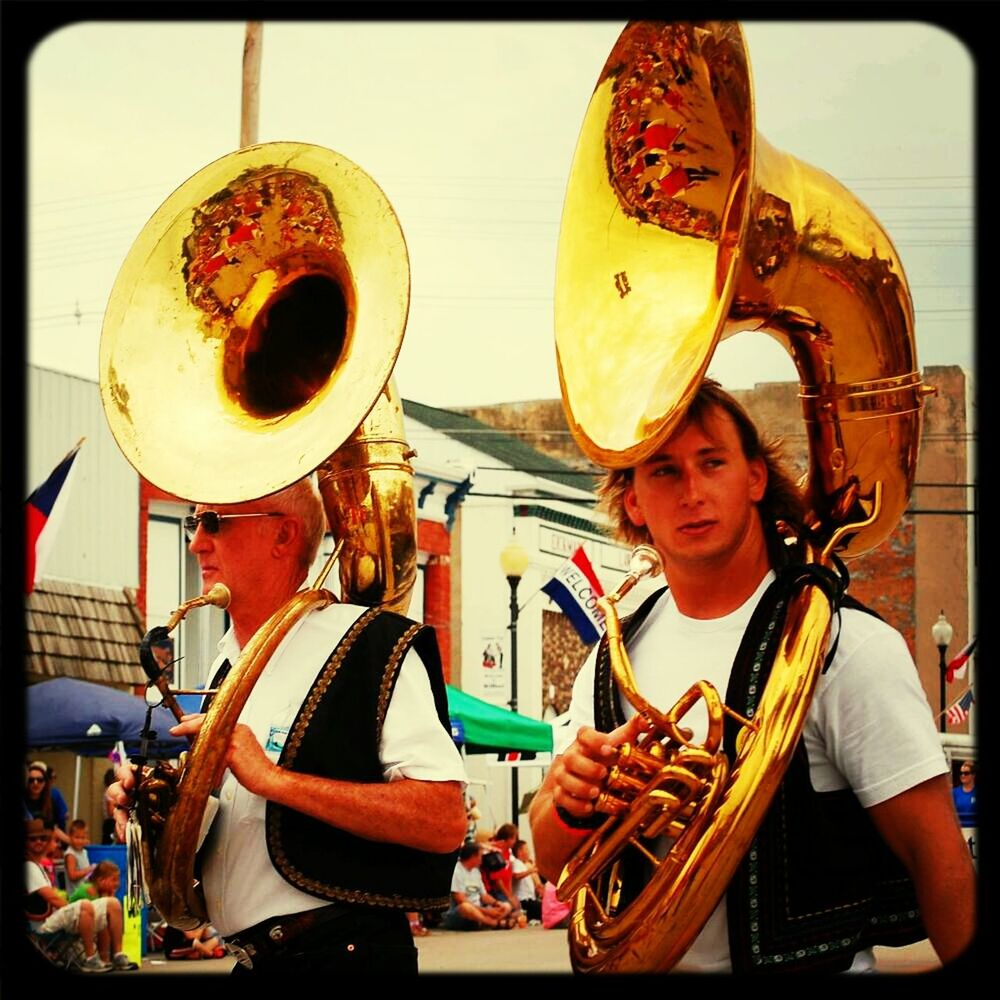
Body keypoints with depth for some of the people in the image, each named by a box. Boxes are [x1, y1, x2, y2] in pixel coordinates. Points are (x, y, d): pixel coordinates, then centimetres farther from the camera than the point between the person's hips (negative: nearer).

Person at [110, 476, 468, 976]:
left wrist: (273, 777, -25)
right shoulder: (226, 664, 13)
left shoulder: (374, 647, -12)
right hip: (250, 957, 8)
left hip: (346, 953, -8)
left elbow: (445, 821, -24)